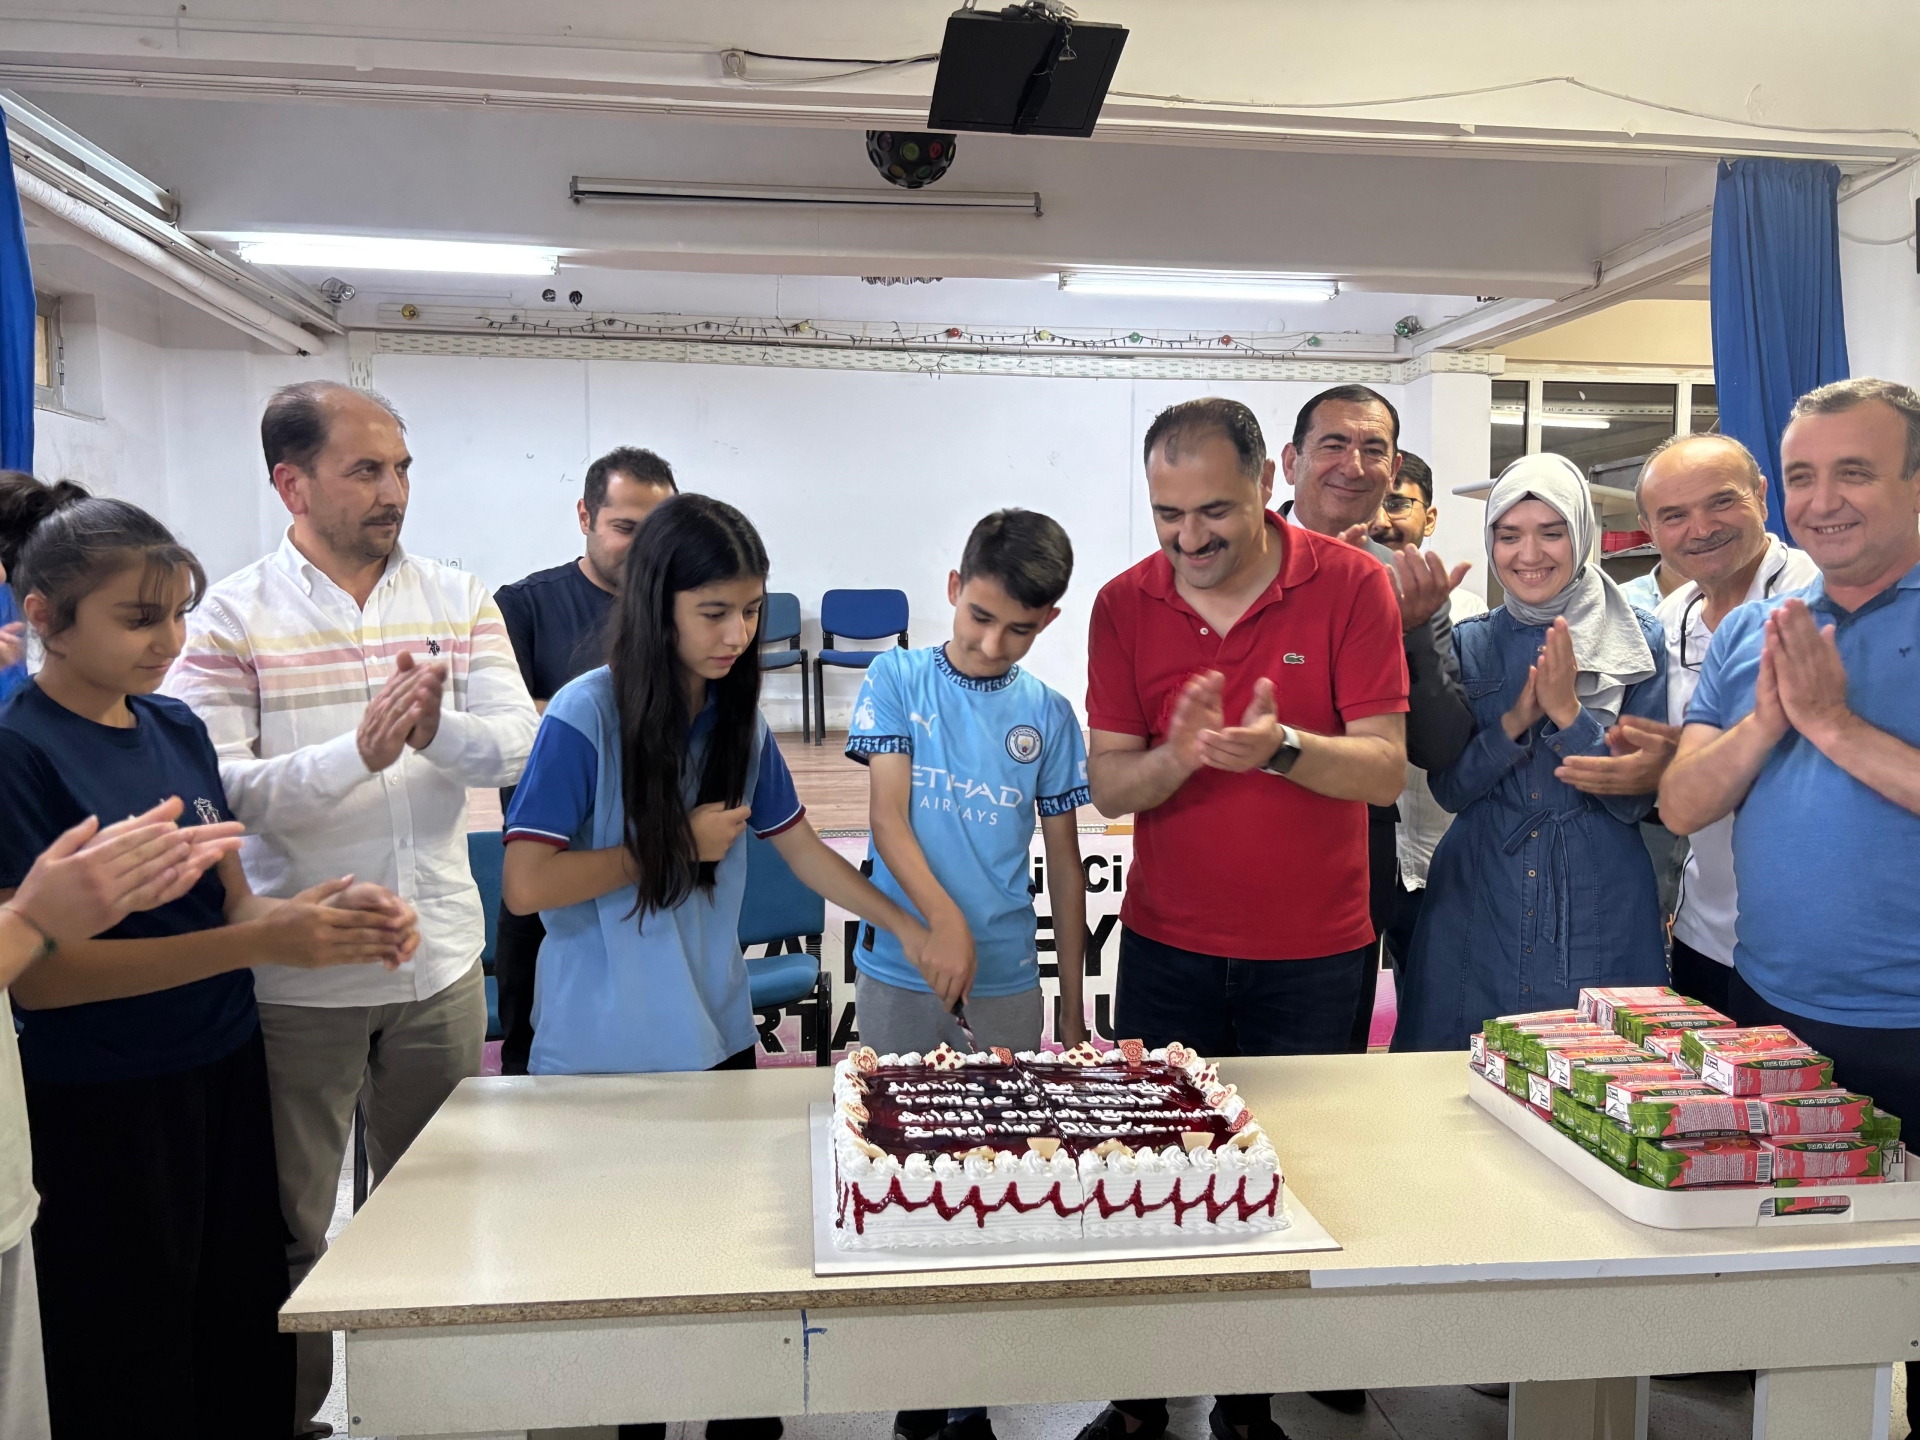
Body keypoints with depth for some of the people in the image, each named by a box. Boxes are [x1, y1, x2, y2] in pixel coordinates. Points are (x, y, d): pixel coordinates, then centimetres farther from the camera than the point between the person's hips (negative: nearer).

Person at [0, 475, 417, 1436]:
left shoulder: (179, 730, 5)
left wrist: (332, 919, -15)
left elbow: (234, 905, 7)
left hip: (225, 1076, 6)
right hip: (99, 1111, -6)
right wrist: (262, 942, -27)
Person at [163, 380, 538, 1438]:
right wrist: (358, 753, -28)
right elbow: (211, 787, -15)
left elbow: (516, 749, -7)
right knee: (288, 1229, 13)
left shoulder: (460, 602, 2)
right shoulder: (232, 617, -6)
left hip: (440, 961, 3)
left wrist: (437, 730, -27)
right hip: (295, 972, -3)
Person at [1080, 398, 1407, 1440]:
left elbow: (1385, 770, -13)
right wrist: (1180, 754, -26)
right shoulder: (1124, 603, -3)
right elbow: (1109, 787, -5)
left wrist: (1280, 747, -32)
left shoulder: (1349, 584, -9)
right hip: (1166, 951, 2)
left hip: (1311, 958, -1)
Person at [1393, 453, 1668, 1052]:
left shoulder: (1640, 642, -1)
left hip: (1598, 916, -1)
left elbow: (1636, 799, -5)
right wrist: (1516, 720, -16)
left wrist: (1567, 713, -18)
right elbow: (1449, 788, -1)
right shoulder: (1469, 643, 4)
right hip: (1478, 908, 1)